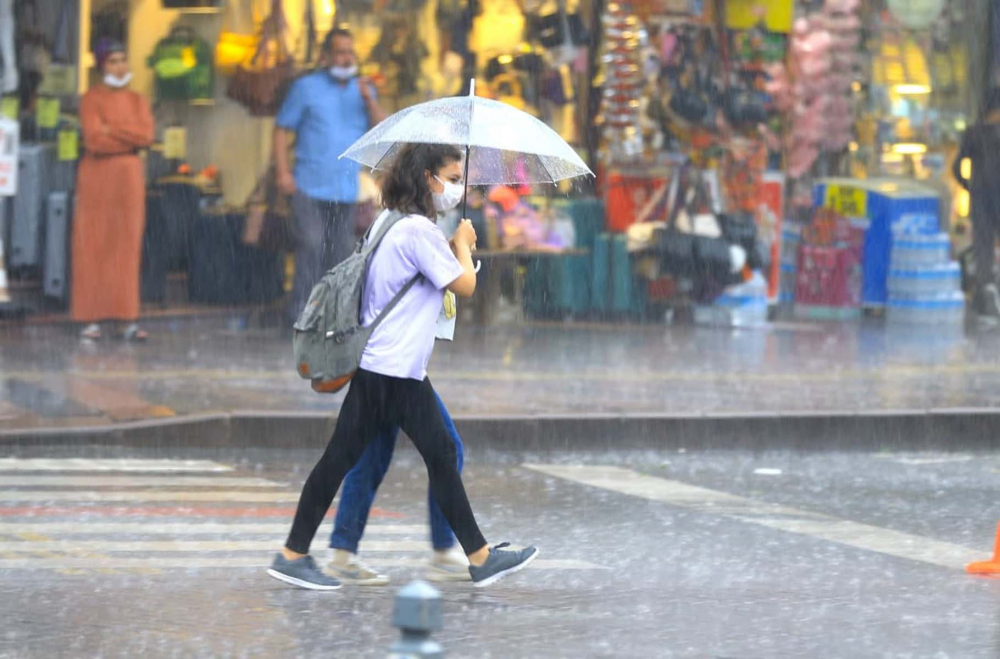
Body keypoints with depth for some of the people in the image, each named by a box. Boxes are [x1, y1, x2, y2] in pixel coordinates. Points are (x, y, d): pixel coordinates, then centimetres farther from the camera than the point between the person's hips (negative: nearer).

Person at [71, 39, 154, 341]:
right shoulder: (91, 100, -1)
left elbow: (146, 134, -4)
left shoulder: (137, 101, 12)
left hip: (129, 178, 3)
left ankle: (129, 321, -3)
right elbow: (94, 140, -14)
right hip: (96, 175, -3)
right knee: (93, 245, -4)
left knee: (128, 245, -1)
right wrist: (131, 139, -8)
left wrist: (111, 129, -10)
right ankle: (92, 319, -2)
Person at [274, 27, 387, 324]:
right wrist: (282, 171, -9)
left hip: (346, 187, 4)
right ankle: (301, 312, -13)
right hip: (310, 185, -4)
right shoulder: (306, 87, 3)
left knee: (341, 250, 6)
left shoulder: (363, 90, 13)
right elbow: (282, 129, 2)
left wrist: (370, 101, -13)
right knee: (311, 244, -14)